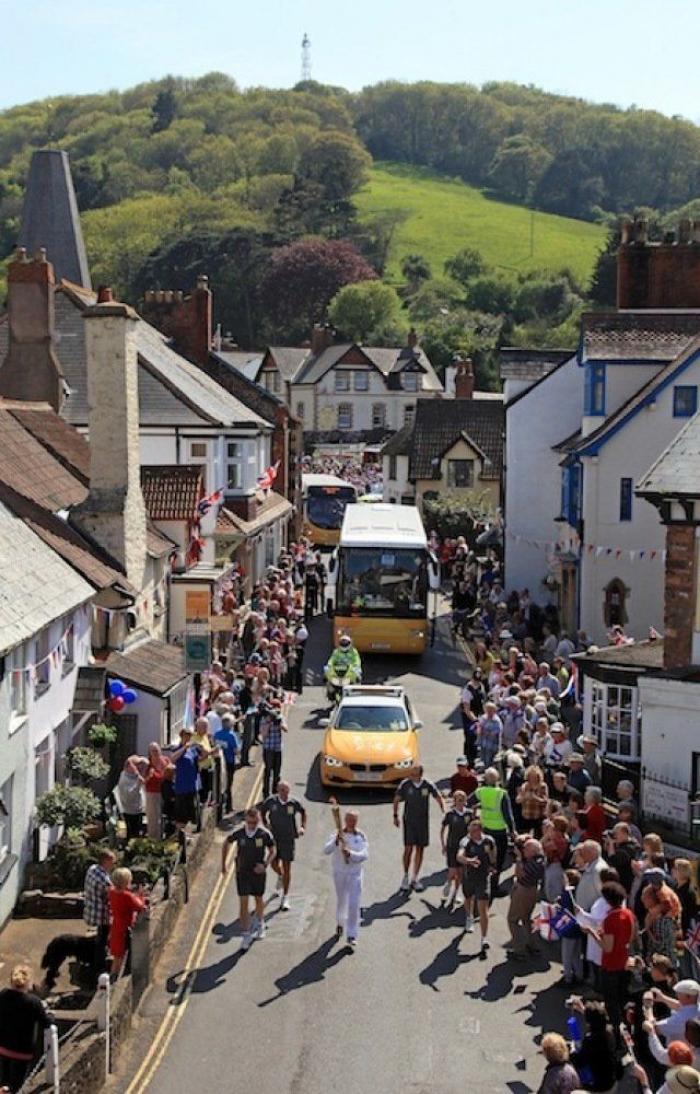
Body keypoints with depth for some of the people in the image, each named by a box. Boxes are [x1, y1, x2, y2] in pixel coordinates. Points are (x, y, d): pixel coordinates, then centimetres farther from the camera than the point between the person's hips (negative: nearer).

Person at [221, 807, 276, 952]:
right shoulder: (238, 833, -14)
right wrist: (223, 864, 7)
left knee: (259, 899, 18)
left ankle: (259, 923, 46)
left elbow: (273, 850, -2)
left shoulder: (265, 834, -15)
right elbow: (226, 844, 5)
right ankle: (246, 935, 1)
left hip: (258, 872, 1)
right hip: (242, 872, -1)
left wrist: (265, 864, -18)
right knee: (244, 903, -5)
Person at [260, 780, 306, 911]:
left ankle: (285, 898, 9)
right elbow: (262, 810, 10)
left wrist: (303, 827, 2)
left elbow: (303, 812, 11)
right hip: (274, 837, 1)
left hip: (289, 838, -1)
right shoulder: (271, 801, -9)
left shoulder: (294, 803, -9)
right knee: (274, 864, 7)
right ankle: (280, 876, 46)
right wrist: (265, 824, -1)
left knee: (287, 867, 0)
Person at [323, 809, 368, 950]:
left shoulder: (361, 836, -6)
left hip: (355, 874, -1)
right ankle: (340, 924, 47)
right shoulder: (338, 835, -8)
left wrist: (350, 853, -31)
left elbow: (365, 855, -15)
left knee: (354, 904, -7)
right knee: (341, 901, 18)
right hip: (340, 873, 1)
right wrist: (336, 841, -36)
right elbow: (326, 850, -20)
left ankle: (351, 936, -2)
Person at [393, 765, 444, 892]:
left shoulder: (428, 785, -6)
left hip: (423, 821, 2)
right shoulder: (405, 784, -8)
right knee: (408, 848, -8)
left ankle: (415, 878, 17)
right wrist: (395, 816, 1)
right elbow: (396, 799, 4)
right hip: (409, 821, -2)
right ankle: (406, 877, 6)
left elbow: (438, 799, 6)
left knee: (420, 849, 6)